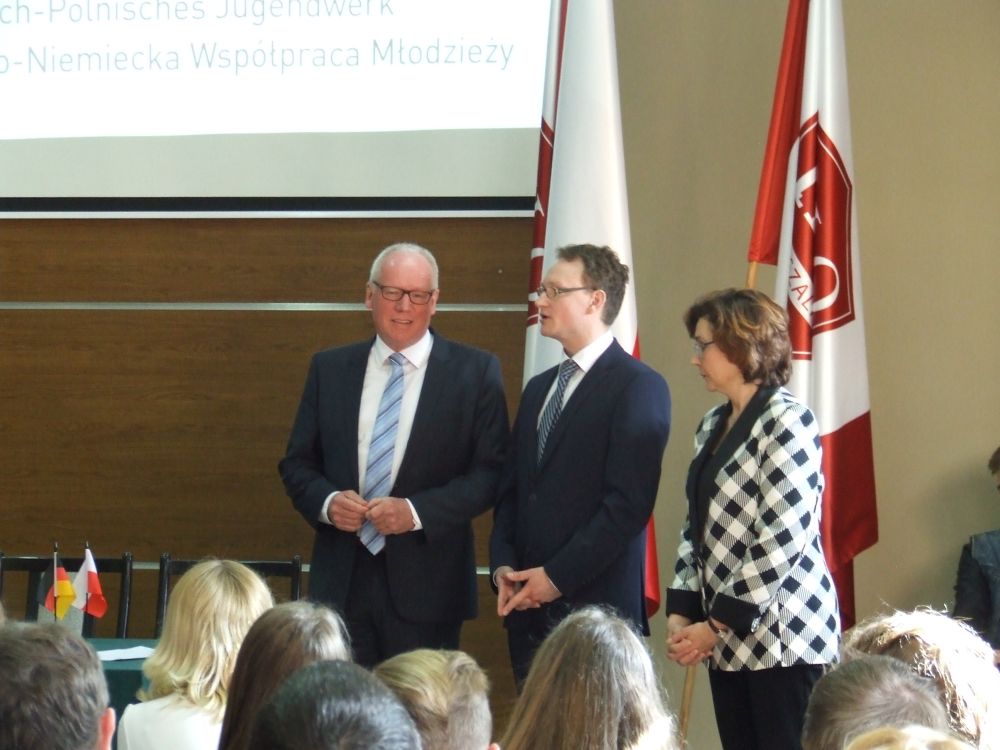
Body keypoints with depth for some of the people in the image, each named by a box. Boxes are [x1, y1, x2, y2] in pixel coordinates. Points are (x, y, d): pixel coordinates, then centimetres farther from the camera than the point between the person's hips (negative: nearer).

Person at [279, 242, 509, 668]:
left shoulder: (475, 373, 1)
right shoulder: (329, 369, 11)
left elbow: (492, 471, -3)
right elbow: (297, 462, 13)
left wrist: (417, 511, -15)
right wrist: (327, 501, -8)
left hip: (425, 583, -2)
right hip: (341, 580, 2)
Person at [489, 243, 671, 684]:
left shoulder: (639, 386, -6)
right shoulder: (538, 388, 20)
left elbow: (629, 502, -14)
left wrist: (557, 576, -14)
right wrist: (503, 566, 2)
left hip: (596, 607, -7)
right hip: (529, 610, 7)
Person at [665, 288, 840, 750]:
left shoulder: (786, 421, -11)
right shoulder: (712, 426, 15)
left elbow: (781, 542, -17)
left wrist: (716, 625, -13)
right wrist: (680, 613, 3)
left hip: (783, 637, -8)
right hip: (728, 643, 8)